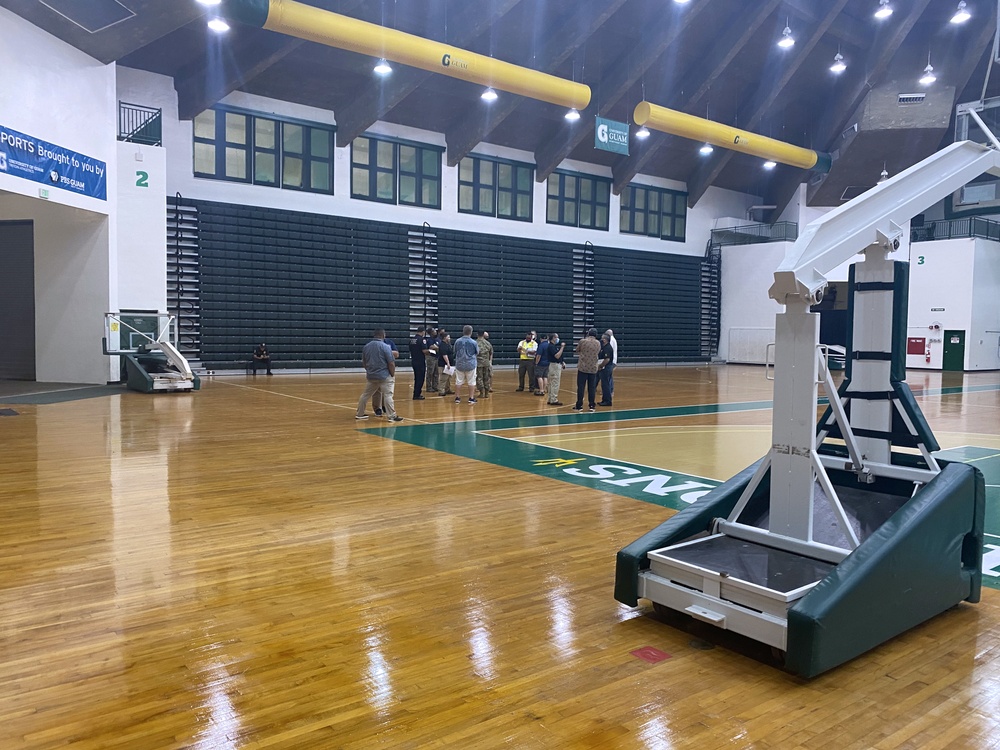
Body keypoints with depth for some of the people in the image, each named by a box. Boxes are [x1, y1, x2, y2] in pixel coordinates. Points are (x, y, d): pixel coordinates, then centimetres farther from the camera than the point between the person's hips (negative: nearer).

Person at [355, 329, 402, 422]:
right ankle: (392, 416, -5)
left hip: (371, 376, 6)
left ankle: (359, 414, 24)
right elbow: (391, 363, -14)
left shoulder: (366, 346, 6)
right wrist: (393, 375, -2)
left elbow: (364, 362, 15)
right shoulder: (385, 347, -12)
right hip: (384, 376, -6)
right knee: (388, 395, -4)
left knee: (366, 395, 16)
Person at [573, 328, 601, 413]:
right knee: (592, 388, 9)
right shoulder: (598, 343, -1)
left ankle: (579, 406, 5)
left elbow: (577, 350, 5)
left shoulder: (582, 341, -9)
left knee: (581, 387, 3)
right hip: (593, 368, 2)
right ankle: (592, 406, 12)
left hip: (582, 367, -2)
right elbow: (598, 352, 11)